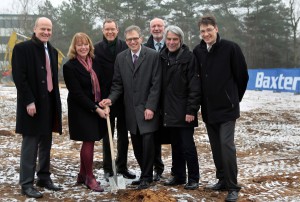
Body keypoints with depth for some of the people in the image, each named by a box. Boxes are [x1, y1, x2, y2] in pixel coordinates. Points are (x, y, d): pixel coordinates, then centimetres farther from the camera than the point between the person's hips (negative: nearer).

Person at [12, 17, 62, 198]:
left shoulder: (52, 51, 14)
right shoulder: (22, 48, -8)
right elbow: (19, 77, -14)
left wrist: (57, 103, 12)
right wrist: (29, 101, -20)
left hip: (50, 103, 7)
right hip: (33, 104, -7)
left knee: (46, 143, 13)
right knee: (30, 144, -3)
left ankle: (44, 177, 24)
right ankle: (27, 183, 5)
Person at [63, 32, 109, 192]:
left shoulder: (93, 63, 6)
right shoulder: (70, 66, -14)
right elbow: (77, 93, -17)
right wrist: (96, 109, -18)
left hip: (95, 109, 6)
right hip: (81, 110, -6)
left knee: (88, 142, 12)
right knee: (88, 142, -5)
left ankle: (82, 175, 24)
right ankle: (89, 177, 10)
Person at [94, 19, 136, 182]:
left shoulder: (125, 47, 1)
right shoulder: (97, 49, -2)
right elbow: (95, 73, -6)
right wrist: (100, 98, -13)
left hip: (124, 97, 1)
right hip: (106, 98, -1)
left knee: (123, 135, 10)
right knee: (107, 135, 9)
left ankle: (122, 166, 23)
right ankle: (108, 169, 19)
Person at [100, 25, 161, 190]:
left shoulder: (153, 55, -5)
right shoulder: (120, 58, 7)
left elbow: (156, 84, -8)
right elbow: (118, 84, 9)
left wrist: (150, 107, -13)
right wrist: (111, 99, -8)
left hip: (147, 109, -4)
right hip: (130, 109, 4)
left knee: (147, 142, -5)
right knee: (137, 146, 9)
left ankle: (146, 177, 12)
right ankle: (145, 174, 25)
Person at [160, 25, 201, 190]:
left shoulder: (188, 57, -7)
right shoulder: (163, 57, 8)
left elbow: (194, 87, -11)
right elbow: (160, 84, 11)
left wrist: (191, 110, -16)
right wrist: (161, 108, 5)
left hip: (183, 111, -5)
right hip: (168, 111, 5)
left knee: (188, 145, -1)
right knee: (175, 145, 13)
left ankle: (193, 178, 11)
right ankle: (178, 175, 24)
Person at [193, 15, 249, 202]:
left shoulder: (231, 48, -10)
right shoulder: (198, 51, 3)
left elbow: (242, 76, -2)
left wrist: (234, 99, 6)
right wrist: (202, 101, 13)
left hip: (227, 107, -5)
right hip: (208, 109, 5)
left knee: (226, 145, -9)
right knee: (216, 146, 11)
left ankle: (233, 187, 0)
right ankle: (222, 180, 24)